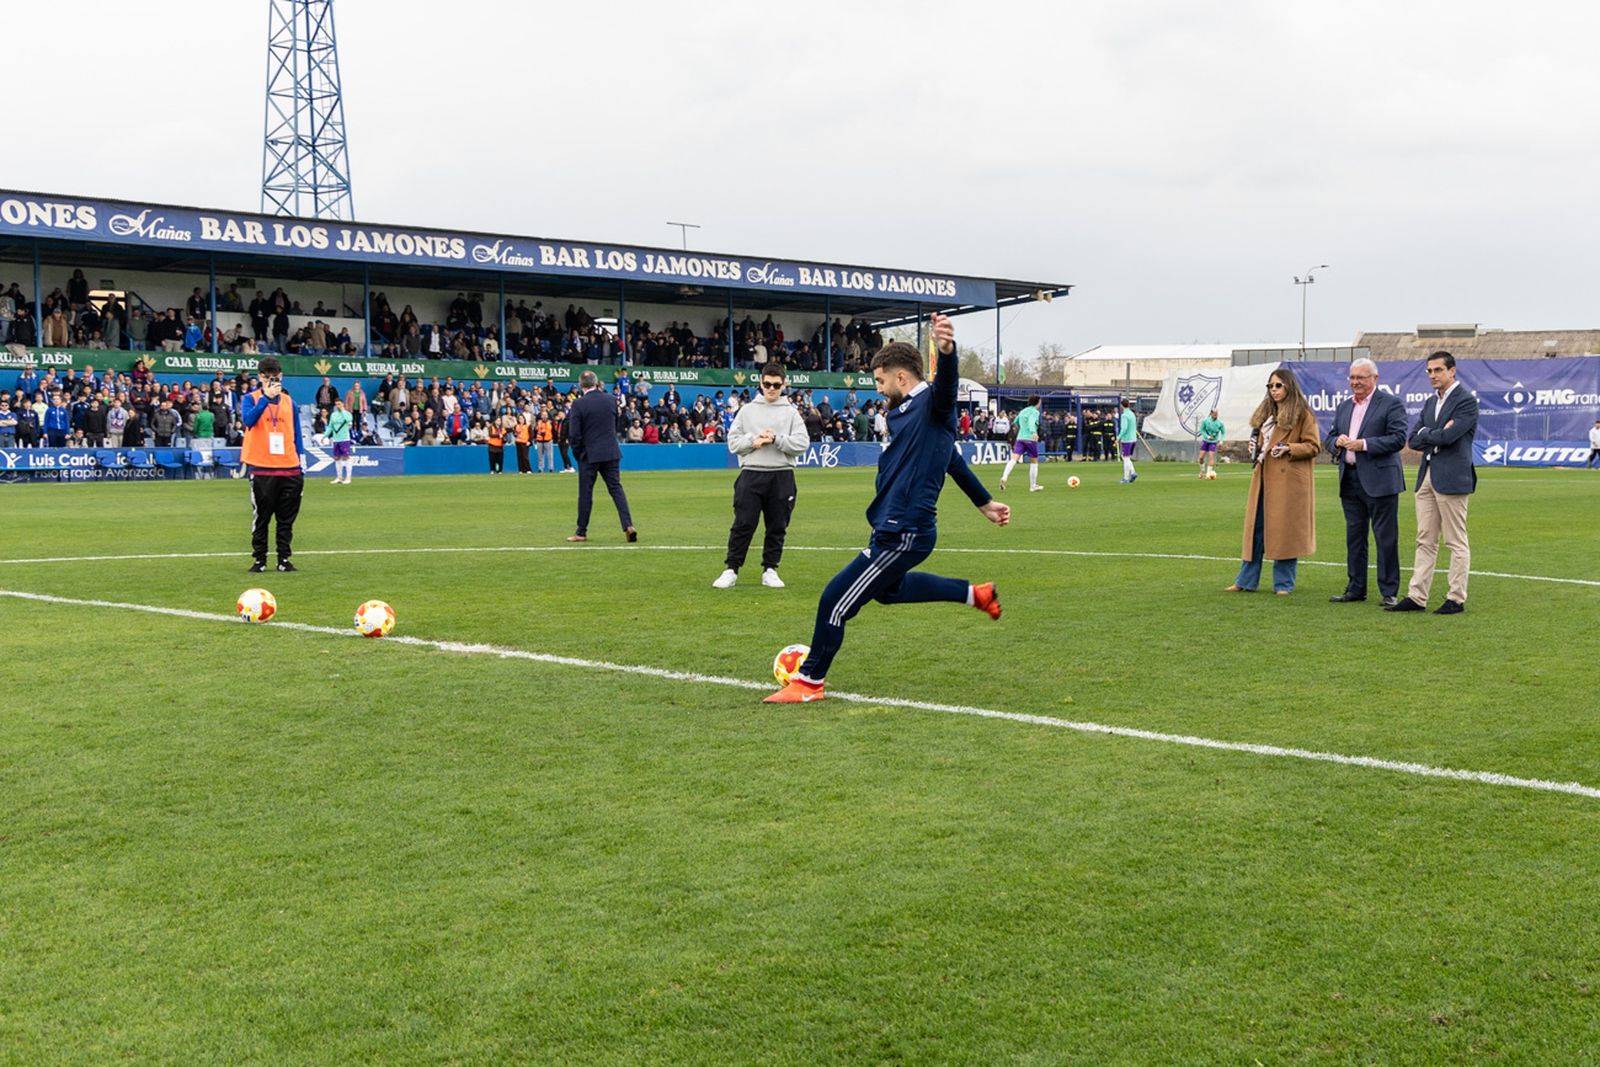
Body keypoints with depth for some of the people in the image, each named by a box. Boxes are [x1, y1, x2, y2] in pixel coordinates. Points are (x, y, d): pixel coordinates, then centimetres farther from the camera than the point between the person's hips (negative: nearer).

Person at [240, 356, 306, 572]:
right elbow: (248, 419, -20)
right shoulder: (251, 398, 1)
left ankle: (284, 559, 13)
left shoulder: (288, 401, 12)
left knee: (286, 518, 6)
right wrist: (266, 397, -26)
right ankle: (259, 560, 10)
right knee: (261, 517, 2)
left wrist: (299, 464, 10)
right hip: (261, 468, -3)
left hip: (288, 468, 3)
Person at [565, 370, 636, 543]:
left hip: (589, 454, -3)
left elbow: (574, 433, -11)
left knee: (585, 493, 5)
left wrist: (577, 453, 3)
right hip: (611, 452, 3)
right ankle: (628, 525, -8)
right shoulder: (610, 399, 1)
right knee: (616, 488, 5)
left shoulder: (578, 404, -12)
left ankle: (581, 532, 13)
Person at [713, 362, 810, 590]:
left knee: (777, 527, 5)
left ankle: (770, 570, 15)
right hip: (751, 474, 0)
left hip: (781, 477, 0)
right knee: (743, 525, -3)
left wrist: (776, 439, -12)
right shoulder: (747, 410, 10)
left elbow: (802, 443, -3)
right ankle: (731, 570, 3)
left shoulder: (791, 412, 7)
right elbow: (733, 441, 7)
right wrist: (753, 441, -10)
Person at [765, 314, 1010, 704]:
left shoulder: (932, 403, -14)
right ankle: (975, 594, 40)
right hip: (893, 528, 11)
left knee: (835, 600, -4)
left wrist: (947, 350, -62)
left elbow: (947, 383, -39)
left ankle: (810, 682, 13)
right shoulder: (902, 412, 14)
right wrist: (985, 502, 34)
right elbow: (951, 458, 25)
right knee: (886, 588, 34)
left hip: (904, 534, -11)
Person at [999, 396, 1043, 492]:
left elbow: (1015, 423, 33)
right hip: (1031, 439, -5)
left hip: (1020, 438, 5)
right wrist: (1033, 432, -40)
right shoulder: (1035, 412, -2)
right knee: (1034, 462, 11)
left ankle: (1004, 477, -35)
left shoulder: (1022, 411, 18)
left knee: (1014, 459, -10)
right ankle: (1033, 486, 17)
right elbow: (1031, 422, -23)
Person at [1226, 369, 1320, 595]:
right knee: (1255, 528, 6)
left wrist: (1289, 448, -19)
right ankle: (1246, 581, 11)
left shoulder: (1302, 414, -4)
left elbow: (1313, 446, -6)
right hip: (1264, 479, 7)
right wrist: (1256, 448, 9)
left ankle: (1283, 583, 6)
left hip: (1288, 480, -7)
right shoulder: (1266, 412, 17)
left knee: (1284, 530, -3)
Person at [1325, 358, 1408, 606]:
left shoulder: (1391, 404, -4)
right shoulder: (1344, 407, 17)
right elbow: (1330, 438, 19)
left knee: (1386, 538, -3)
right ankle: (1355, 588, 19)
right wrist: (1337, 442, -5)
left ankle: (1389, 592, 2)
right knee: (1354, 537, 11)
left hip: (1379, 481, -7)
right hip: (1350, 481, 7)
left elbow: (1398, 439, -13)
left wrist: (1365, 444, -20)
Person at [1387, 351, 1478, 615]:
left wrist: (1425, 434, -2)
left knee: (1456, 542, -1)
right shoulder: (1430, 403, 17)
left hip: (1452, 478, -8)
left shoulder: (1466, 401, -8)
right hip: (1427, 476, 8)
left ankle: (1457, 599, 4)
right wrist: (1437, 434, -7)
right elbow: (1413, 440, 10)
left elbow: (1448, 436, -19)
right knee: (1425, 541, 8)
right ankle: (1417, 597, 9)